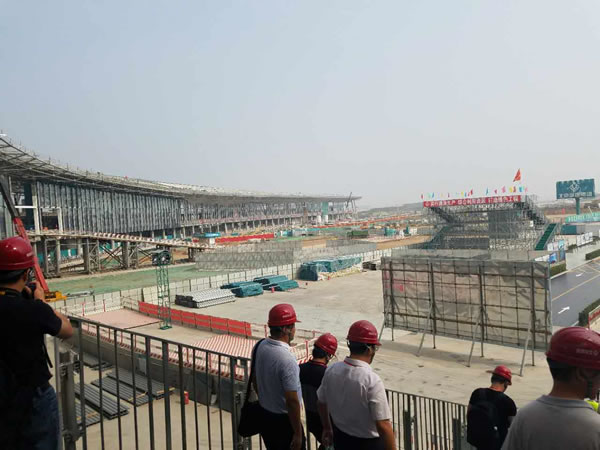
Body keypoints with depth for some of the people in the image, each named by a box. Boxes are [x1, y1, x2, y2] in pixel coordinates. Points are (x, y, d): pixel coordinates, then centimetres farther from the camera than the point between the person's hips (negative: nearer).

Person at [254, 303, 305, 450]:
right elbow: (292, 401, -25)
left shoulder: (260, 346, -6)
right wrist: (298, 434, -15)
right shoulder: (287, 359, -30)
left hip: (264, 414, 7)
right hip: (284, 420, -7)